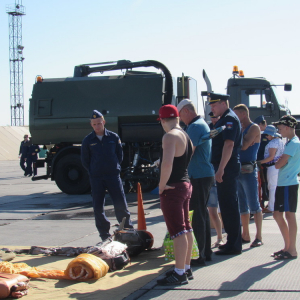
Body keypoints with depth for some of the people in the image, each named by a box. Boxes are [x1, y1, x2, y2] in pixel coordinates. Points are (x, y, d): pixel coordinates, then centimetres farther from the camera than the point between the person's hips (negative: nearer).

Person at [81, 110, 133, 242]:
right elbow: (85, 161, 10)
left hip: (113, 175, -1)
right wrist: (93, 173, 5)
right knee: (98, 207, 2)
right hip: (95, 178, 1)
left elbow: (120, 155, 14)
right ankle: (104, 235, 12)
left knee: (121, 204, -4)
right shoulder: (87, 141, 2)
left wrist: (115, 168, 8)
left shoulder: (114, 137, 3)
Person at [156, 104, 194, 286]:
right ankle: (187, 269, 24)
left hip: (172, 189, -10)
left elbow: (167, 163, -31)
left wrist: (162, 185, -19)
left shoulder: (170, 136, -17)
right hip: (186, 185, 10)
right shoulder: (186, 135, 12)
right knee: (186, 229, 15)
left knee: (178, 231, -6)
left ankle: (180, 274, -2)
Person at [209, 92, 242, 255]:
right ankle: (232, 240, 22)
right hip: (224, 168, 11)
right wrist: (219, 168, 22)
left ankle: (233, 245, -3)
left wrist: (221, 169, -26)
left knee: (229, 205, -7)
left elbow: (229, 145, -23)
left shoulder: (230, 119, -13)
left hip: (227, 168, -11)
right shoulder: (224, 119, 19)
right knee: (226, 204, 14)